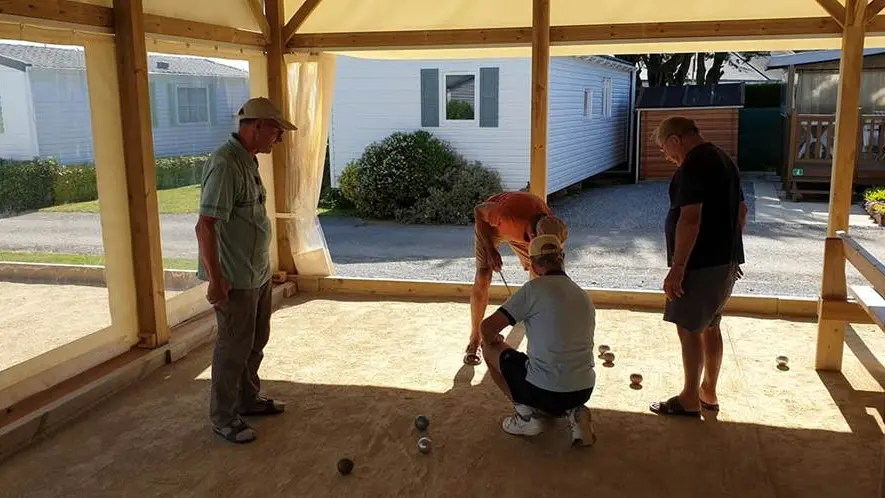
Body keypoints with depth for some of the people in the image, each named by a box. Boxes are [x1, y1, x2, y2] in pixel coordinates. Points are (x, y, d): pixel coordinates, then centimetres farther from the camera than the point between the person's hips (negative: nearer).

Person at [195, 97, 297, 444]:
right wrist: (215, 280, -25)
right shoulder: (225, 164, -22)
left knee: (256, 341, 21)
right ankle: (223, 417, 19)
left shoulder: (248, 160, 8)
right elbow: (205, 225, -26)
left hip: (258, 273, 10)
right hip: (235, 279, -9)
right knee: (233, 348, 3)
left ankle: (248, 399, 38)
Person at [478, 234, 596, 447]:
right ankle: (573, 412, 9)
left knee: (490, 348, 15)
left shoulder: (534, 289, -11)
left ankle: (527, 413, 8)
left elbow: (488, 327, -11)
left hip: (544, 391, -6)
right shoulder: (585, 297, 9)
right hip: (584, 391, 6)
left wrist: (492, 340, 13)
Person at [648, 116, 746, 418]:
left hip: (701, 263, -10)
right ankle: (708, 393, 27)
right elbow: (741, 210, 20)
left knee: (689, 329, 0)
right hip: (726, 260, 10)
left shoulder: (693, 165, -17)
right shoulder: (723, 159, 14)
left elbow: (690, 219, -25)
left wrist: (677, 267, -23)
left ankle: (690, 400, 9)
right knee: (710, 327, 17)